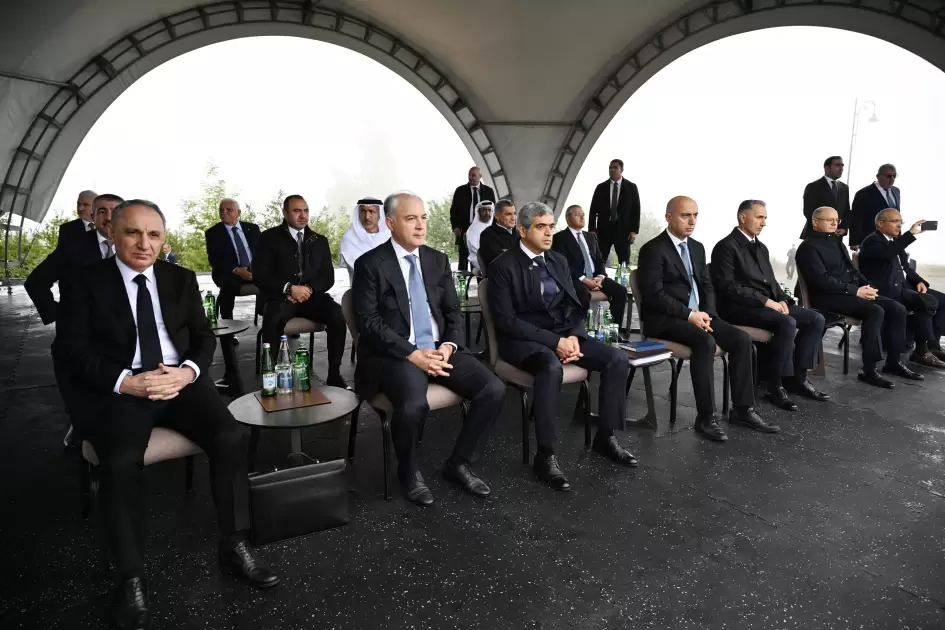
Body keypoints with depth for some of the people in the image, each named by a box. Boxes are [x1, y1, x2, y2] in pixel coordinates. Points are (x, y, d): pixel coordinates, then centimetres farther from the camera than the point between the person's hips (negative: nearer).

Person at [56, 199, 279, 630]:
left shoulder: (181, 279, 12)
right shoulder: (85, 283, 2)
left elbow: (204, 337, 10)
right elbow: (74, 351, -4)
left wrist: (187, 372, -12)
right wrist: (126, 382, -19)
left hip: (180, 381, 3)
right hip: (117, 390, -2)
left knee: (230, 438, -21)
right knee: (121, 462, -30)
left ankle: (234, 547, -5)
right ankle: (131, 578, -11)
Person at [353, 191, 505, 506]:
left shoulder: (438, 260, 11)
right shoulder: (370, 264, -4)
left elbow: (453, 312, 12)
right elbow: (369, 323, -11)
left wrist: (449, 345, -9)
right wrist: (412, 354, -20)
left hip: (439, 350, 5)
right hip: (393, 354, -5)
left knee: (494, 389, -15)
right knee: (413, 405, -34)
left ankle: (459, 464, 6)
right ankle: (409, 473, 0)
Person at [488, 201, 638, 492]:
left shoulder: (559, 261, 11)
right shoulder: (503, 266, -9)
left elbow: (575, 306, 10)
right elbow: (506, 320, -16)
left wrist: (573, 337, -12)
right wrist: (554, 341, -21)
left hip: (564, 333, 7)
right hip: (523, 338, -6)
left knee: (618, 359, -12)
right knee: (551, 366, -38)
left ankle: (605, 436, 4)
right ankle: (546, 455, -26)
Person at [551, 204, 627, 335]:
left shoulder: (591, 237, 23)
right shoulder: (560, 237, 2)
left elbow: (599, 260, 18)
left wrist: (600, 276, -4)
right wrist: (583, 279, -19)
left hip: (595, 277, 6)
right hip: (575, 279, -6)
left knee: (620, 290, -17)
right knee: (584, 294, -38)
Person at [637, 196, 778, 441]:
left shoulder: (697, 247, 16)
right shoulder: (653, 249, -9)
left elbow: (706, 286, 15)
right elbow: (653, 294, -17)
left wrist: (706, 313, -5)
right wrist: (689, 314, -20)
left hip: (698, 314, 8)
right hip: (665, 319, -7)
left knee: (741, 338, -11)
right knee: (706, 342, -32)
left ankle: (742, 409, -1)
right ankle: (705, 417, -23)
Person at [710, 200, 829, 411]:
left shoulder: (761, 247, 20)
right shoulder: (726, 247, -9)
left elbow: (771, 281, 21)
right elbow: (728, 287, -17)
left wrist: (781, 300, -1)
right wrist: (765, 301, -19)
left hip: (769, 303, 9)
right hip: (740, 307, -9)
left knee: (816, 319, -5)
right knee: (787, 323, -30)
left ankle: (798, 377, 1)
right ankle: (776, 386, -19)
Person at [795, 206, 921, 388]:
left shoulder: (836, 242, 20)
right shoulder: (808, 247, -8)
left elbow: (851, 269, 22)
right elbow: (822, 280, -19)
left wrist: (867, 286, 2)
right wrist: (855, 291, -19)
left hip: (852, 291, 9)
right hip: (829, 296, -9)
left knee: (897, 309, -5)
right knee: (876, 311, -28)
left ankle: (893, 362, 6)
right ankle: (868, 370, -22)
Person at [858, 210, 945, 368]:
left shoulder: (896, 241, 21)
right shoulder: (872, 241, -8)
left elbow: (905, 267, 24)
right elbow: (887, 253, -30)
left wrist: (919, 281, 6)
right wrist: (911, 233, -31)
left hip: (904, 286, 10)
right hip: (887, 290, -10)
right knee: (928, 302, -27)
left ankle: (932, 343, 0)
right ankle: (922, 351, -18)